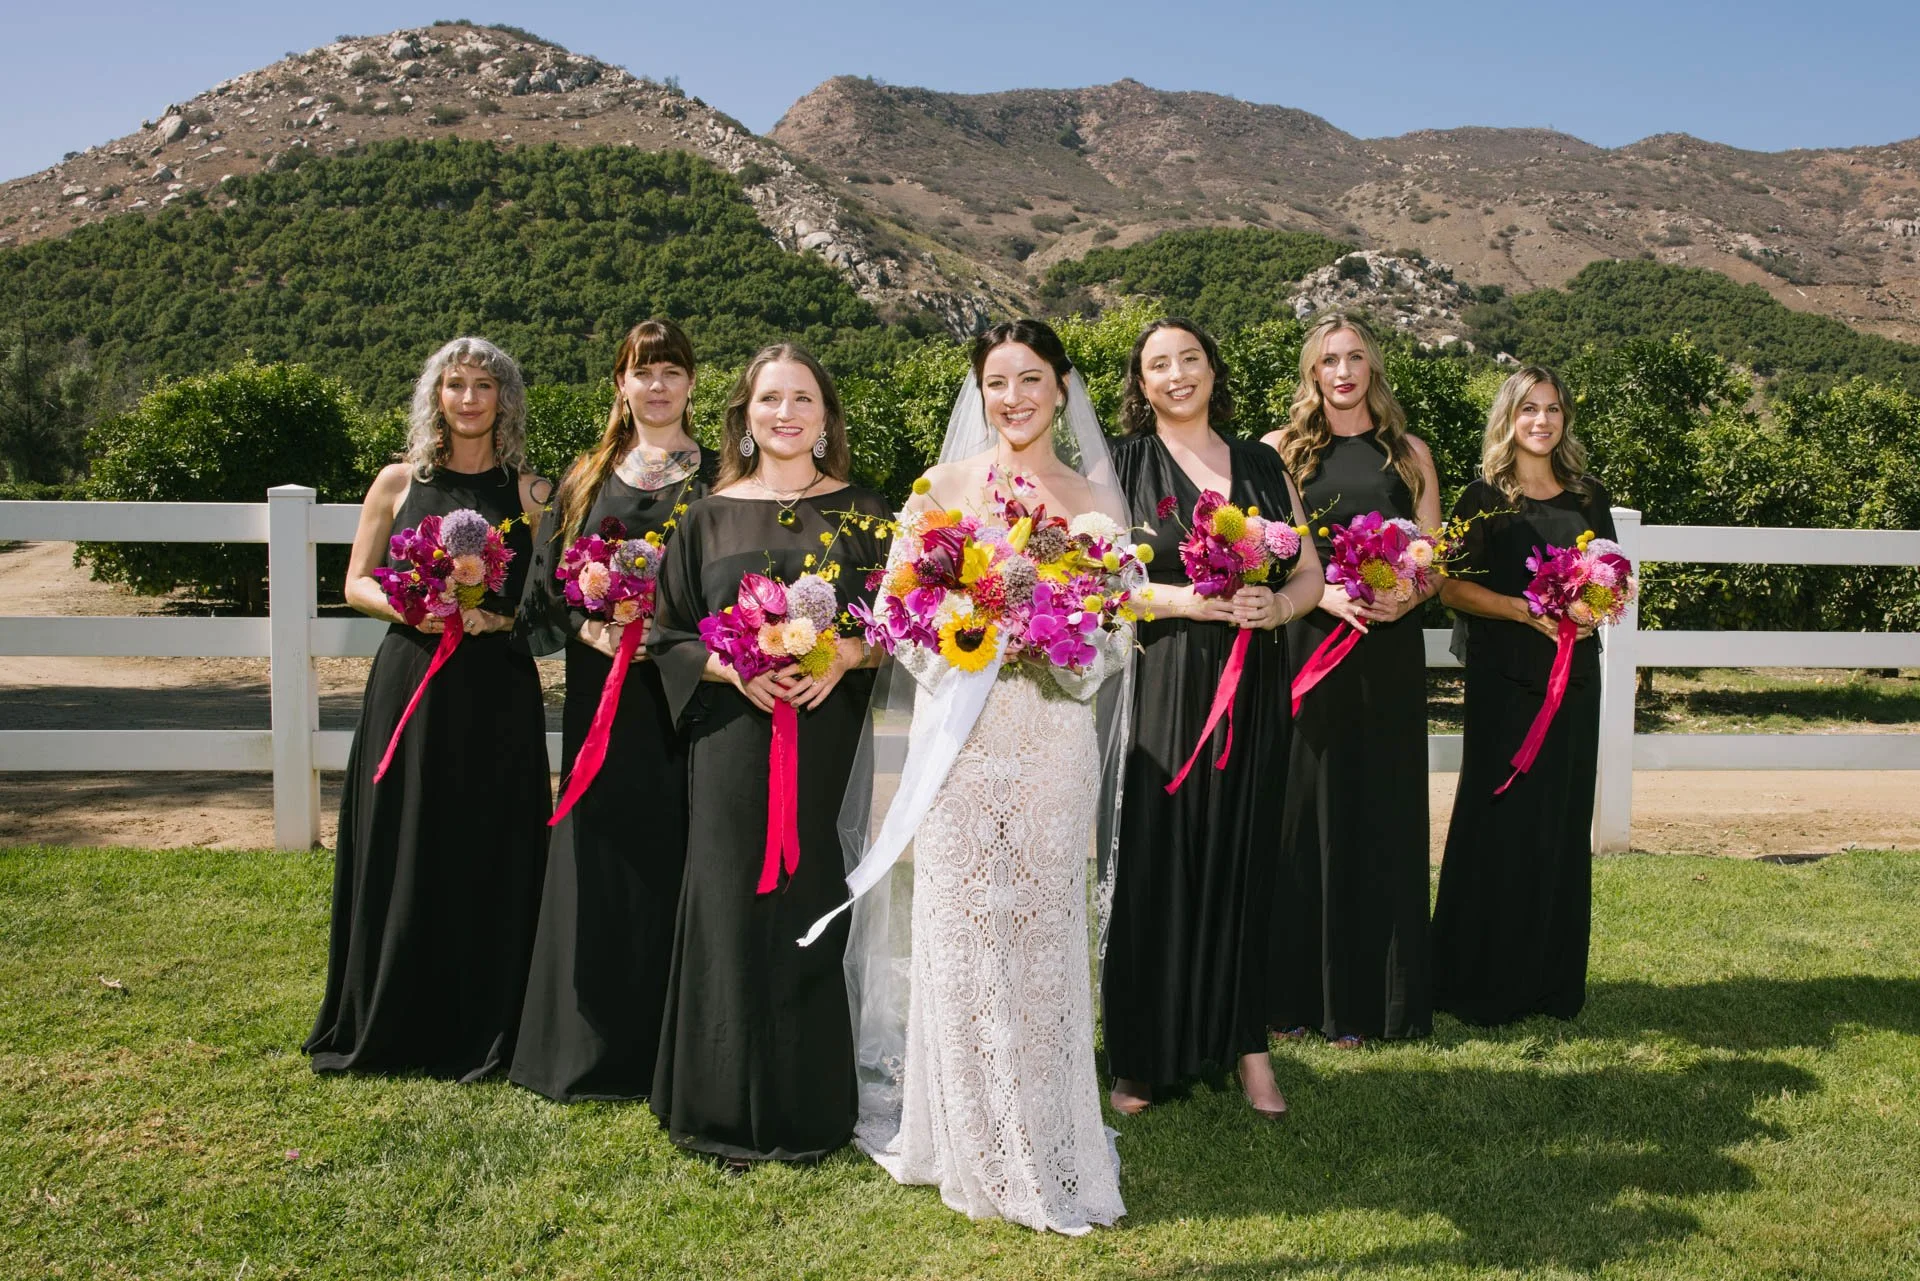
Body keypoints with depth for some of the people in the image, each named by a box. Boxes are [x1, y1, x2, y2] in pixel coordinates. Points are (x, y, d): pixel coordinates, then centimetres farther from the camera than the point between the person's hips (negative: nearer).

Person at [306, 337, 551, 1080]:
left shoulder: (530, 493, 5)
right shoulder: (398, 482, 7)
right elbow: (357, 583, 9)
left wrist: (496, 618, -14)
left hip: (499, 692, 0)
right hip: (409, 685, 1)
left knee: (490, 856, 2)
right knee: (403, 852, 4)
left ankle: (482, 1031, 15)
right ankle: (392, 1024, 20)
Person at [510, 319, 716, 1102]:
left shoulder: (717, 481, 4)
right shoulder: (587, 479, 13)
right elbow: (549, 583, 11)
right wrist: (589, 629, -7)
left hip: (679, 697, -3)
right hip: (602, 696, 3)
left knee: (671, 856, -2)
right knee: (600, 855, 4)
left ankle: (669, 1050, 9)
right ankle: (594, 1043, 17)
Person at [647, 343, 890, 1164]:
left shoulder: (860, 513, 6)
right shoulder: (708, 517, 8)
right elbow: (669, 635, 6)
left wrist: (843, 655, -15)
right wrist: (735, 667, -12)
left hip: (828, 742, -1)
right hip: (732, 738, 1)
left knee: (814, 905, 1)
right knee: (735, 907, 1)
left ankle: (810, 1109, 15)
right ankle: (729, 1108, 16)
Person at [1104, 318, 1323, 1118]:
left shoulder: (1263, 467, 14)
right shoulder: (1117, 469, 4)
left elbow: (1309, 575, 13)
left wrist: (1275, 606, -8)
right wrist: (1186, 600, -16)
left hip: (1250, 692, 3)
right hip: (1156, 691, -3)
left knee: (1242, 861, 5)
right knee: (1154, 862, -3)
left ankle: (1245, 1041, 17)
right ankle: (1144, 1054, 8)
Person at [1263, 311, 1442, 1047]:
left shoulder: (1409, 454, 11)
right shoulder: (1280, 451, 6)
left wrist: (1405, 597, -12)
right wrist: (1323, 592, -17)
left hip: (1388, 657, 2)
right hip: (1305, 649, -2)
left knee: (1382, 815, 5)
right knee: (1305, 811, 1)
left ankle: (1370, 994, 16)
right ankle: (1299, 991, 11)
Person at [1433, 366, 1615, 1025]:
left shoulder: (1589, 497, 12)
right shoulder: (1483, 498, 0)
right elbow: (1452, 586, -5)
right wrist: (1526, 610, -18)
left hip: (1575, 674, 4)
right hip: (1503, 678, -4)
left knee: (1563, 822, 6)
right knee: (1501, 822, -4)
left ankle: (1553, 980, 17)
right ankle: (1484, 984, 5)